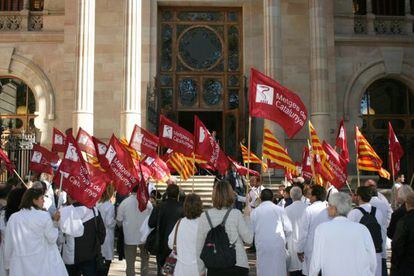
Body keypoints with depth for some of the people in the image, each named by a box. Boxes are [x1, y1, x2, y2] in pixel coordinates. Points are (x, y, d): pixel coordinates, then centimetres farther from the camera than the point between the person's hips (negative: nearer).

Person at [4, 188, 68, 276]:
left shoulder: (13, 218, 1)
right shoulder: (44, 216, -10)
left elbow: (8, 244, 8)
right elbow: (52, 238, -5)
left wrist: (8, 264, 19)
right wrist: (55, 222, 7)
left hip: (20, 264, 4)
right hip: (42, 261, -4)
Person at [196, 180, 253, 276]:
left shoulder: (204, 216, -5)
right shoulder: (236, 214, -10)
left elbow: (199, 246, 0)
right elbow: (249, 239, -5)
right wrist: (247, 216, 6)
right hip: (238, 265, -1)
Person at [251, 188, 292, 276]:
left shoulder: (254, 212, 2)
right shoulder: (280, 209, 0)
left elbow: (251, 230, 4)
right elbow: (288, 229, 0)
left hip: (262, 245, 0)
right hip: (278, 244, 0)